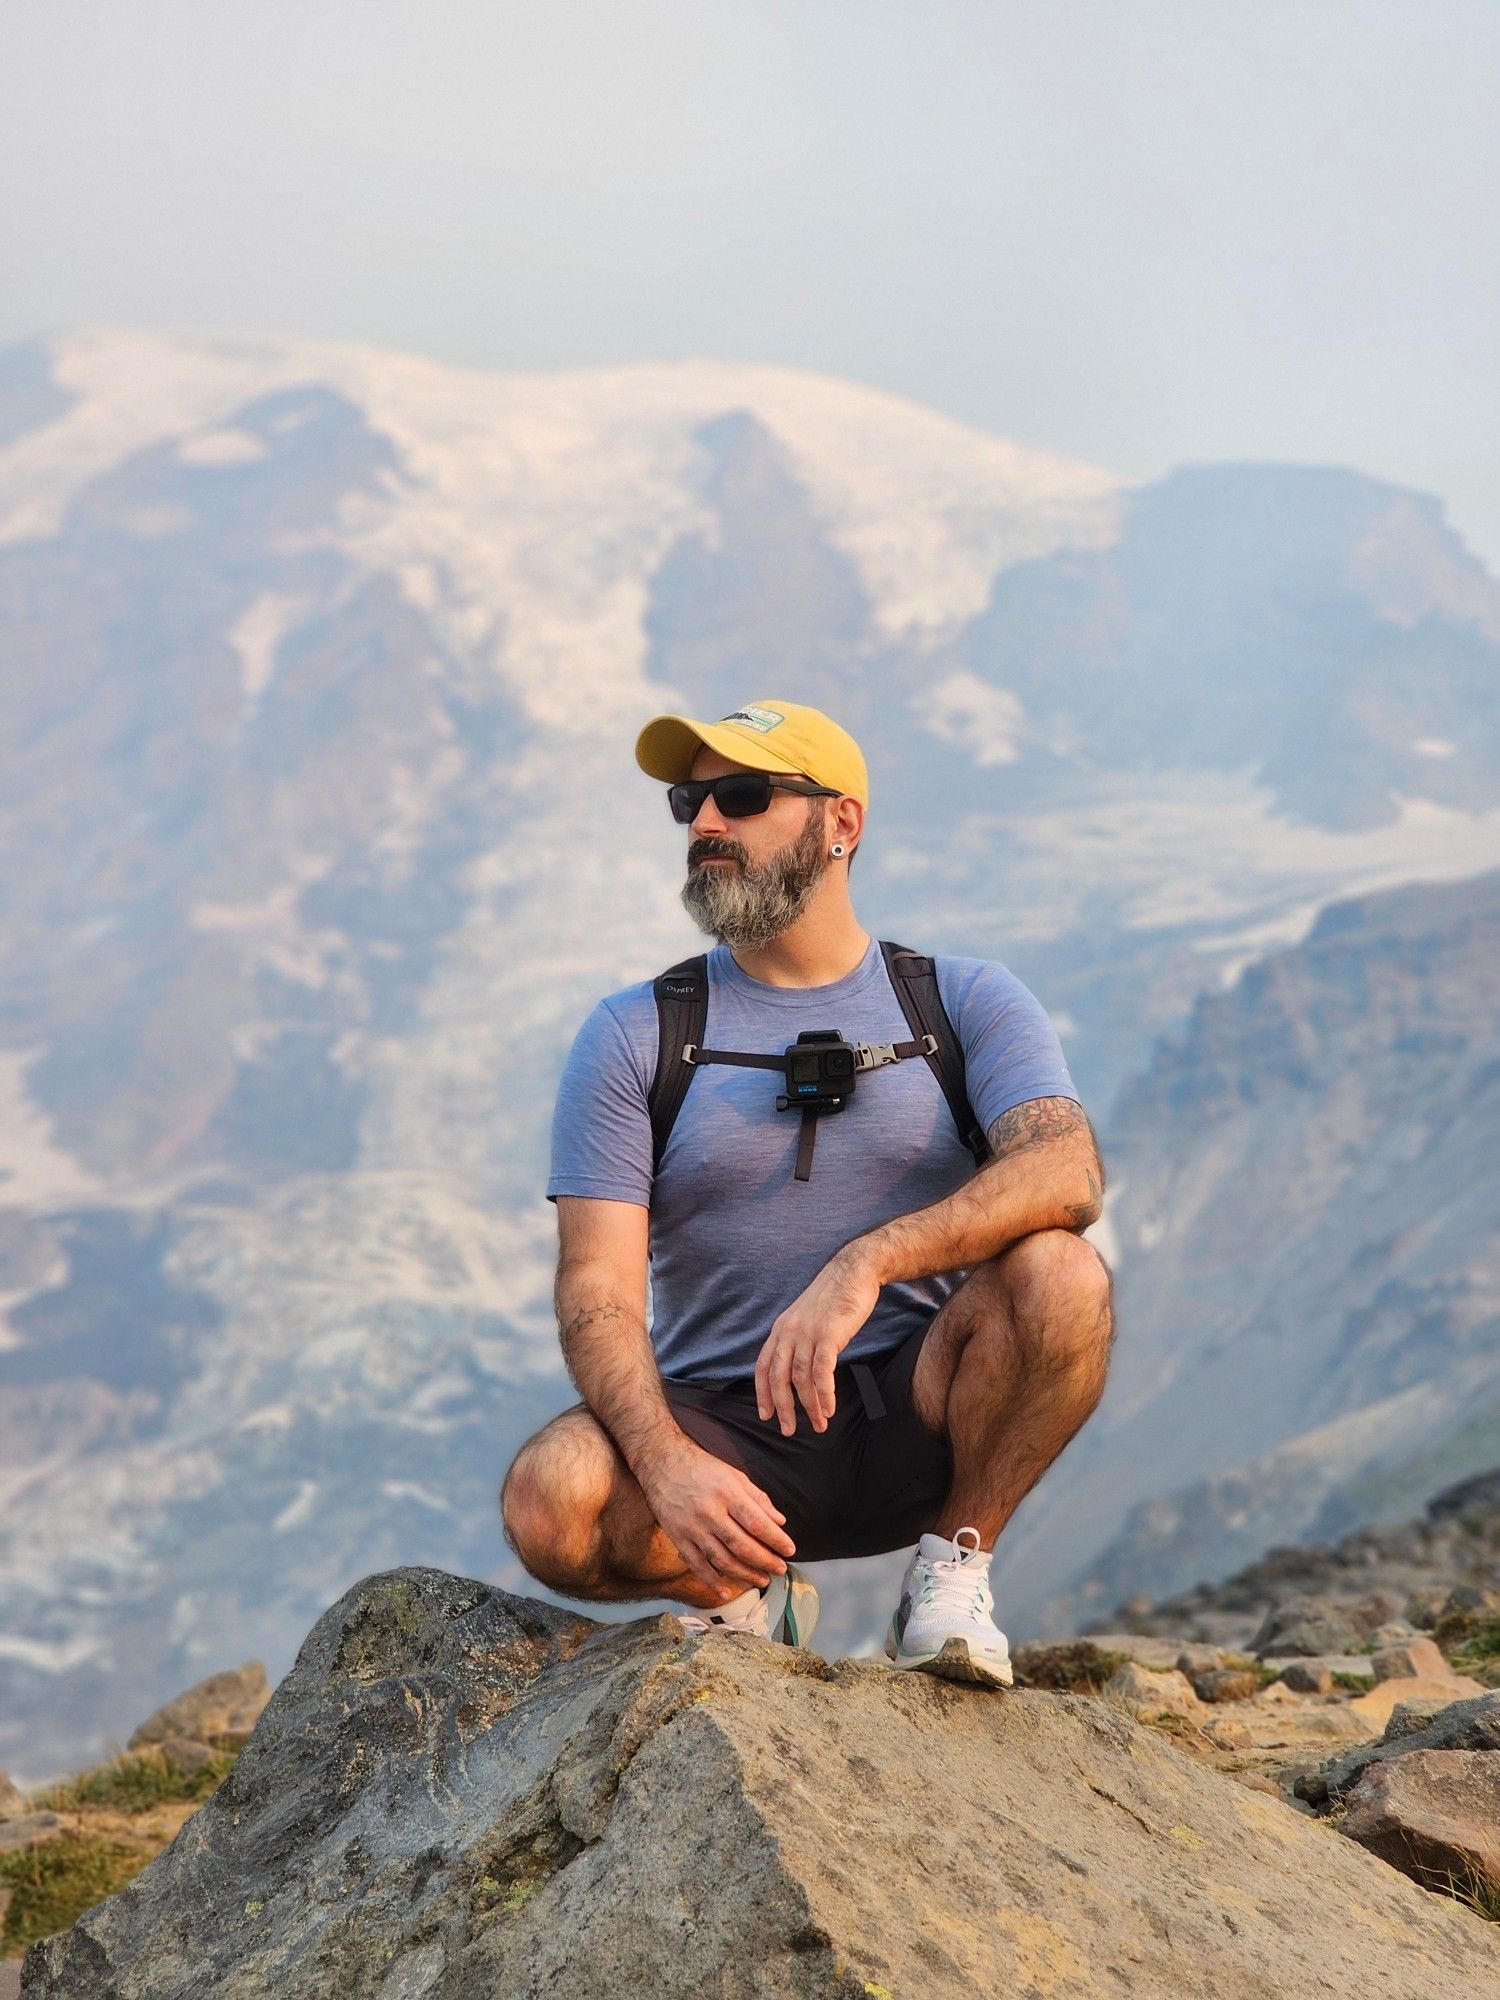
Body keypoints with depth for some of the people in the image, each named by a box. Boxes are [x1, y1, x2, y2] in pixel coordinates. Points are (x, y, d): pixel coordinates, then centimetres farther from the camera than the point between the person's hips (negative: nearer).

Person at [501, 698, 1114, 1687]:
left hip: (916, 1420, 0)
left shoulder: (969, 1002, 4)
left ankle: (954, 1568, -6)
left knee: (1061, 1276, -29)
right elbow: (597, 1291, -6)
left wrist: (868, 1261, -32)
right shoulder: (631, 1037, 4)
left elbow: (1068, 1171, -16)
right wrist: (668, 1465, -26)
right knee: (551, 1502, -31)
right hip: (726, 1428, 0)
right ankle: (744, 1593, 2)